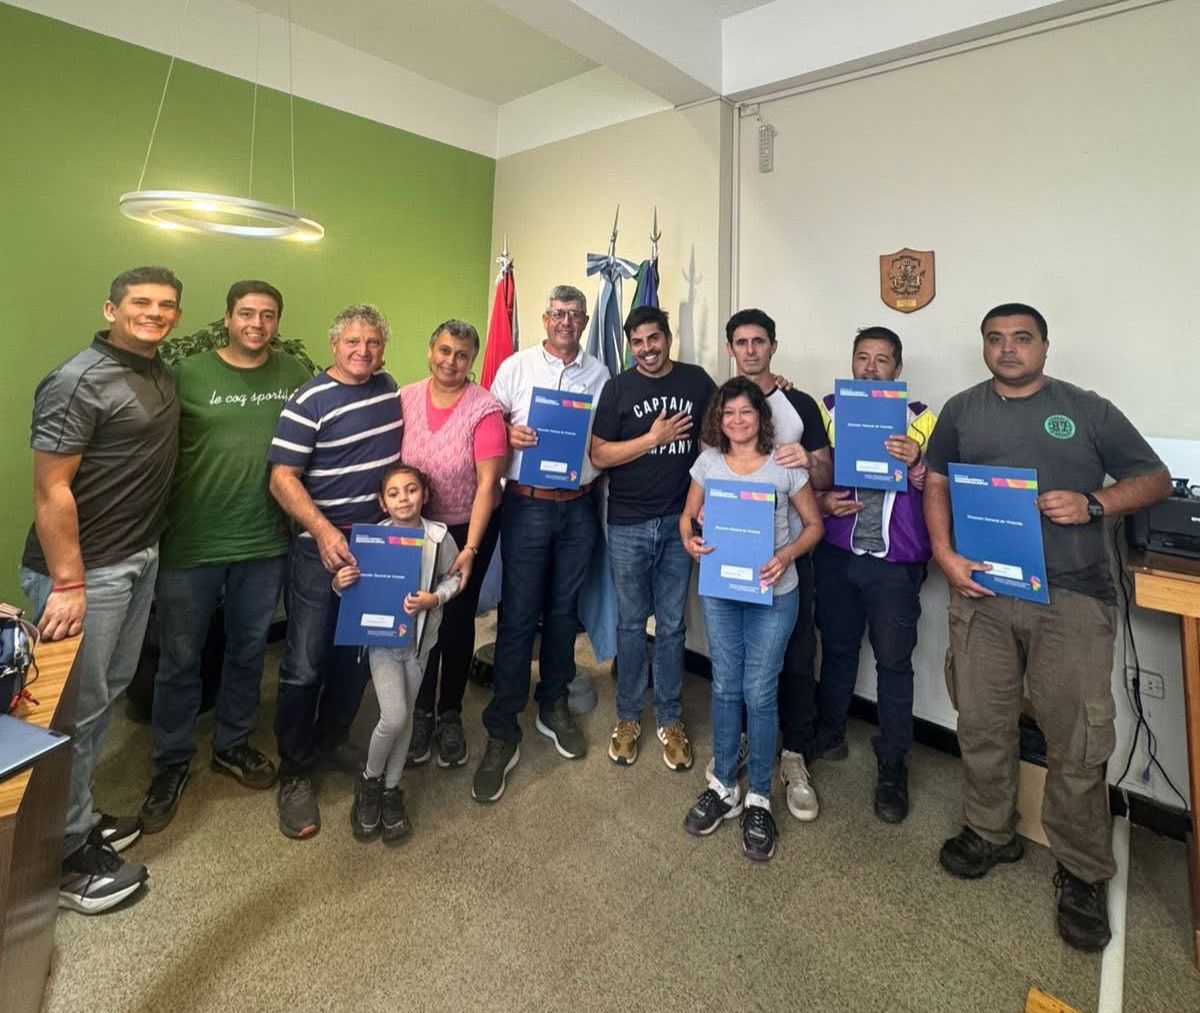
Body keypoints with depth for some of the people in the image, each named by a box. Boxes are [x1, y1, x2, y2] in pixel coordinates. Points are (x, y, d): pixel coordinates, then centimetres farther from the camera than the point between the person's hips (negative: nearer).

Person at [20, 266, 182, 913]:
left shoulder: (160, 373, 9)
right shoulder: (79, 382, -16)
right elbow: (50, 488, -19)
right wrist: (68, 585, -21)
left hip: (140, 557, 8)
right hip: (86, 568, -8)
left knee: (110, 689, 17)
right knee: (77, 707, 3)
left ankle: (81, 817, 35)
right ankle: (66, 857, 19)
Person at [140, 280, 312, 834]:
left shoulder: (295, 373, 2)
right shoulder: (189, 373, -4)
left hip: (264, 541, 2)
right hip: (191, 542, -2)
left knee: (248, 652, 17)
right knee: (180, 658, 11)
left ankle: (232, 744, 38)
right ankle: (171, 764, 31)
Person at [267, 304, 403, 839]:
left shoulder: (389, 389, 6)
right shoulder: (309, 402, -11)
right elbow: (282, 478, -14)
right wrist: (324, 530, -26)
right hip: (320, 548, -5)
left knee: (358, 653, 16)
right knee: (305, 664, 1)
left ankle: (333, 738, 37)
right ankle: (294, 773, 19)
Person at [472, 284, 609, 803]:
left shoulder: (599, 373, 10)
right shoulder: (516, 366, 3)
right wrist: (509, 434, -16)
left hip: (579, 507, 3)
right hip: (527, 504, -2)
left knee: (564, 610, 13)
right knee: (518, 616, -2)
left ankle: (554, 706, 31)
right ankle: (502, 732, 10)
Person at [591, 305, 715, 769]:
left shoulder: (696, 380, 5)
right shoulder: (618, 388, 0)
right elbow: (598, 455, -7)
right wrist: (655, 438, -12)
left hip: (678, 521, 1)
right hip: (628, 525, -1)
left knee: (671, 625, 10)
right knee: (631, 622, 10)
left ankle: (670, 719, 25)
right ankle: (628, 717, 26)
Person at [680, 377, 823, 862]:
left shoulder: (785, 466, -7)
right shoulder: (708, 462, 1)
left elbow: (814, 524, -1)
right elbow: (689, 514, 10)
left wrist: (786, 556, -19)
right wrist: (689, 540, -13)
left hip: (772, 594, -2)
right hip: (718, 590, 3)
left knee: (760, 694, 4)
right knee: (725, 688, 13)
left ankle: (758, 799, 23)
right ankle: (723, 787, 30)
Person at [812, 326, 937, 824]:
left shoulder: (921, 419, 2)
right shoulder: (828, 409, 6)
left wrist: (915, 464, -20)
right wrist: (821, 502, -11)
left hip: (896, 562, -1)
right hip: (837, 554, 2)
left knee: (894, 661, 4)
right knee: (837, 646, 16)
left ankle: (892, 765, 20)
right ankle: (829, 732, 36)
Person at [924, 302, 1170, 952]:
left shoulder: (1087, 410, 7)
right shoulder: (961, 410, 11)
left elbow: (1155, 478, 9)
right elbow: (936, 484, 11)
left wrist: (1093, 504, -12)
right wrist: (945, 556, -4)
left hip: (1072, 597, -1)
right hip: (980, 589, 2)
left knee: (1078, 741, 2)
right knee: (981, 725, 11)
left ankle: (1081, 873, 21)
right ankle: (989, 833, 32)